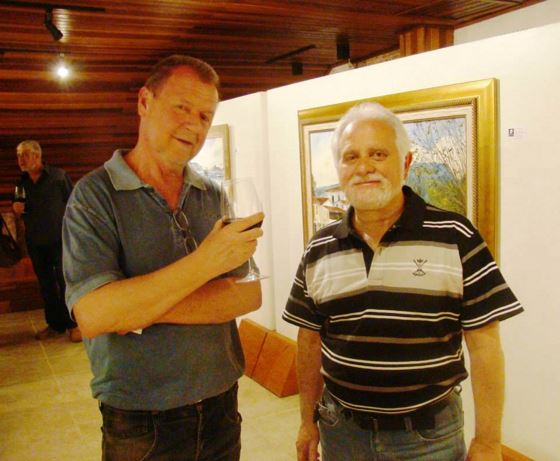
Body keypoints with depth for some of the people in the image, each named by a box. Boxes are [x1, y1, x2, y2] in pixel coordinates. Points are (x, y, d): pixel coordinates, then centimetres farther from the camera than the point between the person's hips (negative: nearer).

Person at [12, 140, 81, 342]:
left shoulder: (58, 176, -4)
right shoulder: (22, 183, 9)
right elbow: (18, 212, 18)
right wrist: (17, 210, -6)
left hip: (59, 240, -5)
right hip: (35, 242, 5)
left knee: (65, 282, -3)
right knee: (46, 285, 11)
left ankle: (73, 325, 7)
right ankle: (55, 324, 22)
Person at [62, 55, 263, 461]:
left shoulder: (215, 196, 1)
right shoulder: (96, 195, -11)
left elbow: (249, 296, -8)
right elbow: (93, 316, -22)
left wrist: (144, 310, -18)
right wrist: (205, 262, -27)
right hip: (141, 423, -3)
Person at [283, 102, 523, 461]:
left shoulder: (456, 238, -12)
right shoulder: (319, 250, -2)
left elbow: (484, 345, -9)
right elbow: (310, 341, 6)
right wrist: (308, 421, 9)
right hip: (341, 429, 3)